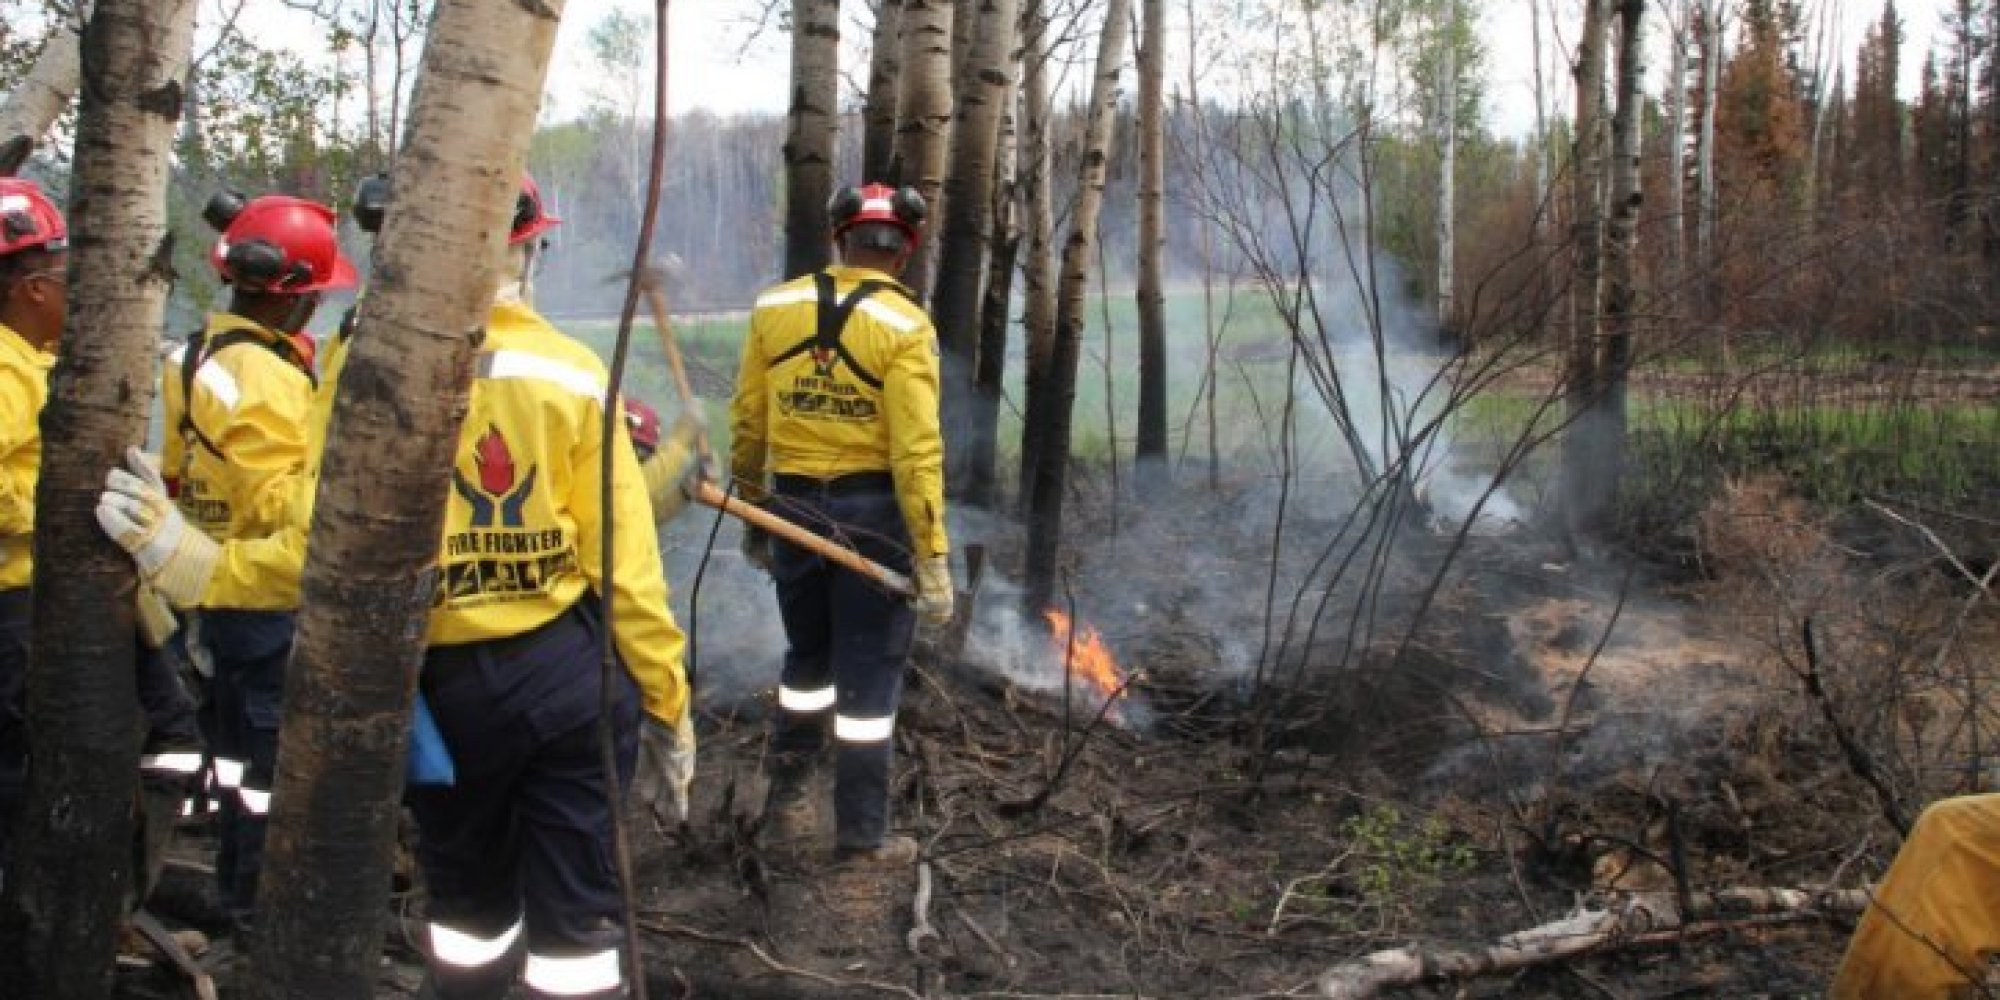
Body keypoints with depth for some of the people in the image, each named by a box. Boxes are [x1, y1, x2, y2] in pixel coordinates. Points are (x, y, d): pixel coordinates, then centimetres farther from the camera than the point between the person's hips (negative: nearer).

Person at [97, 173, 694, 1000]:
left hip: (445, 685, 1)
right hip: (573, 676, -1)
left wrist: (187, 560, -4)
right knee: (576, 911, 9)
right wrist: (667, 704, 0)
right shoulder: (571, 373, -8)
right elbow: (626, 567, -9)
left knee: (469, 900, 21)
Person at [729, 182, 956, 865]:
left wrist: (752, 513, 17)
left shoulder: (774, 308, 1)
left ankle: (787, 799, 31)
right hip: (871, 512, -4)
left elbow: (747, 423, 5)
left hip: (793, 506, 4)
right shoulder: (904, 326, -13)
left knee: (807, 656, 23)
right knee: (869, 675, 5)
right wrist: (933, 557, -15)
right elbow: (916, 449, -18)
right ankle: (862, 835, 12)